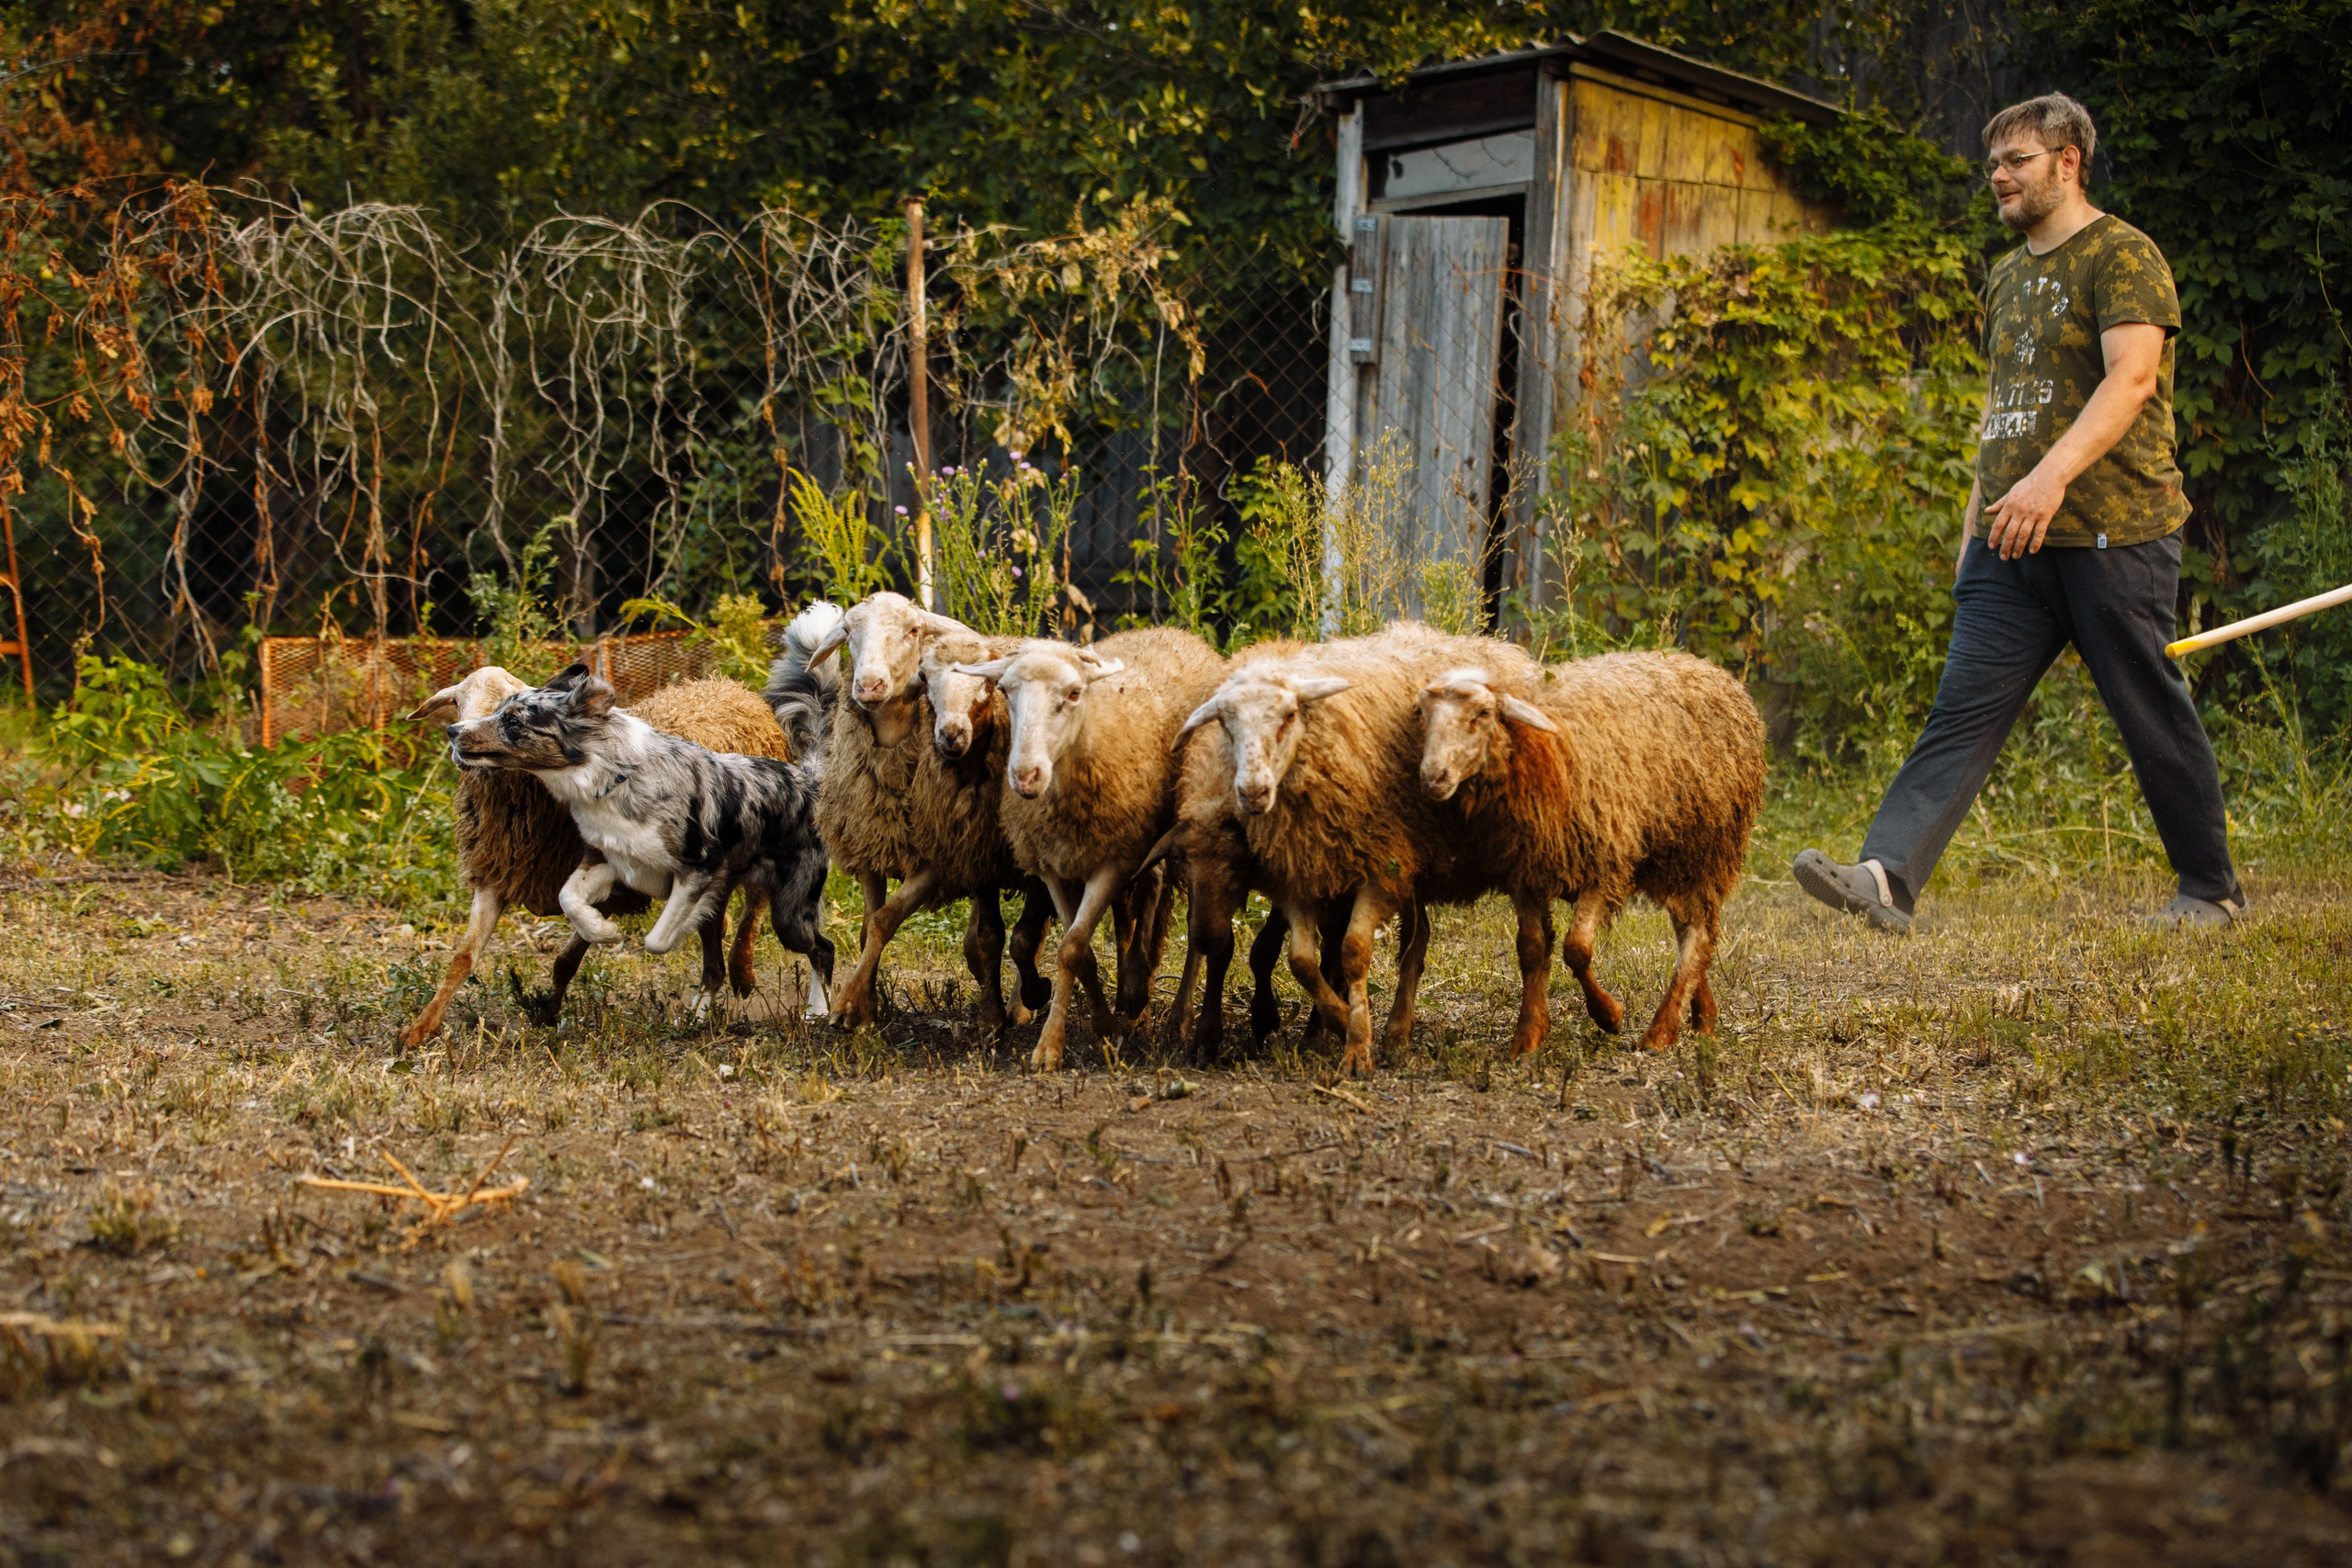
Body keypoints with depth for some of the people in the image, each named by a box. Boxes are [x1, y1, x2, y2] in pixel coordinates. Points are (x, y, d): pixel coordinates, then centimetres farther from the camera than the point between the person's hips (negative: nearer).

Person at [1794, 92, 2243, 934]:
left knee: (2153, 715, 3)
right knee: (1963, 709, -7)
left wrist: (2054, 474, -31)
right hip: (2013, 547, 7)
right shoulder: (2008, 276, 20)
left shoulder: (2123, 256, -6)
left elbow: (2131, 376, -20)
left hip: (2111, 533, -7)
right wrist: (1977, 515, 21)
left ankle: (2211, 888, 19)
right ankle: (1886, 875, -19)